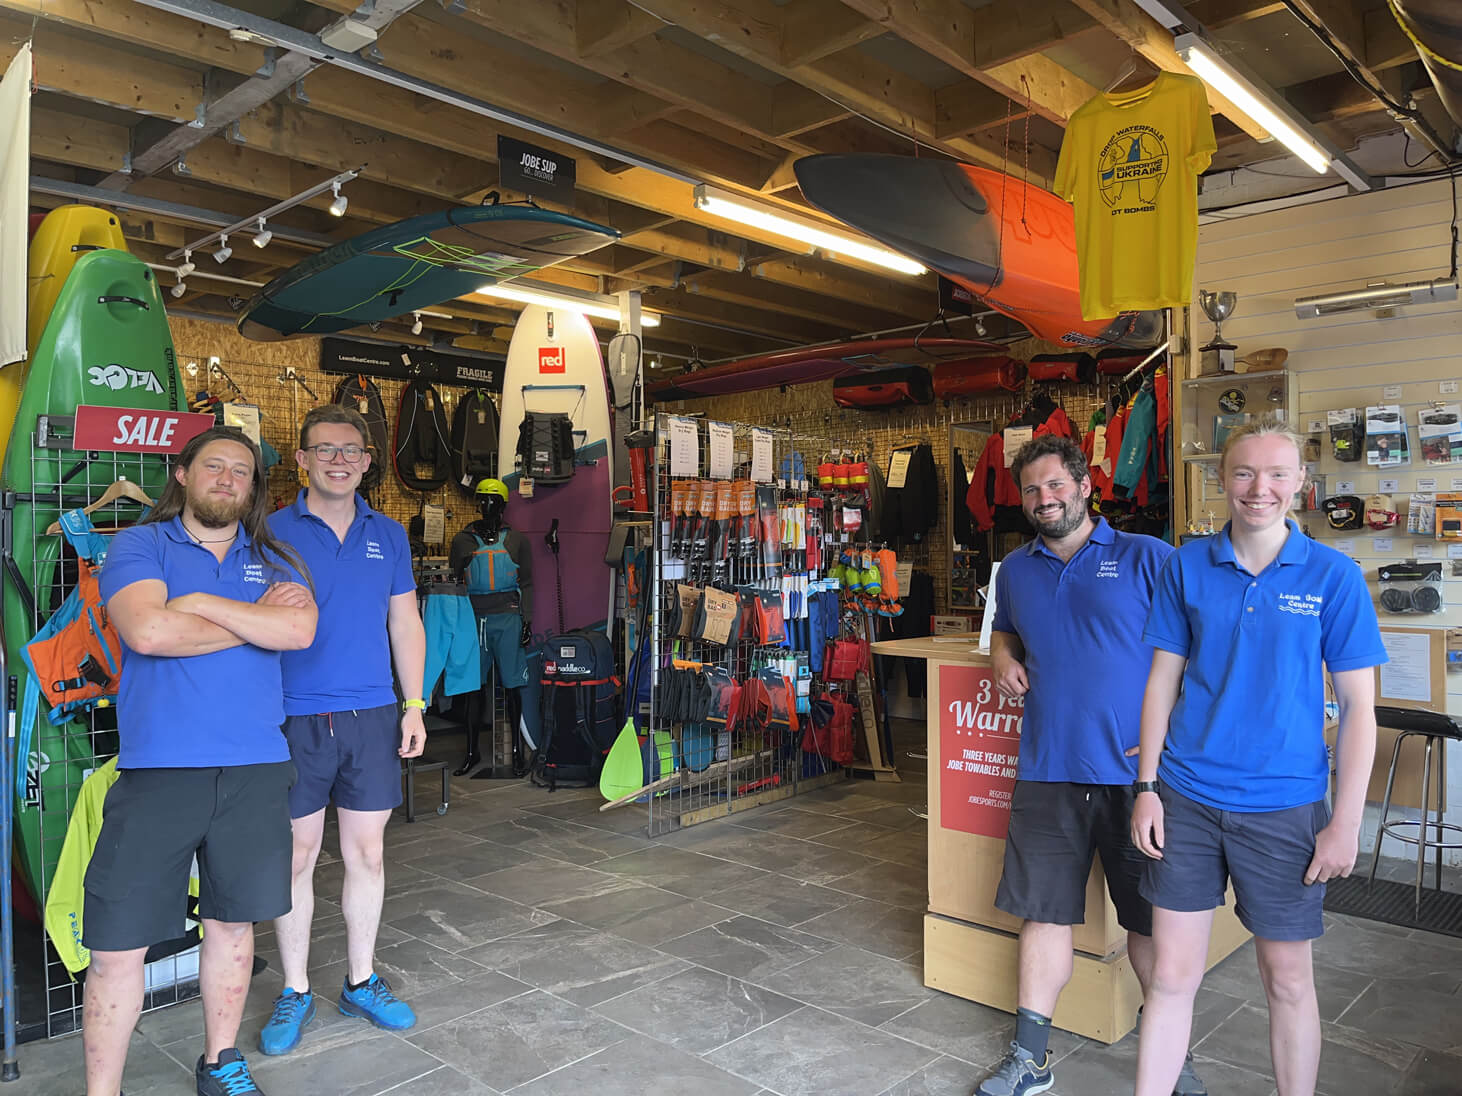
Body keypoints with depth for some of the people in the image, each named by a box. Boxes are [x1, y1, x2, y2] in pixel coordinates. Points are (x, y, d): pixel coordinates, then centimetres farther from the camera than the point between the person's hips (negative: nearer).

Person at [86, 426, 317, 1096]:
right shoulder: (139, 546, 3)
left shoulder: (272, 560, 11)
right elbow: (148, 631, -16)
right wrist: (256, 618, -7)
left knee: (232, 923, 15)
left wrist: (202, 602, -11)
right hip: (156, 770, -3)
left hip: (255, 770, 3)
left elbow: (300, 630, -9)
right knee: (119, 943, 1)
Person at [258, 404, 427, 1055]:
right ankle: (295, 993, 23)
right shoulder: (272, 531, -1)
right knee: (297, 855, 7)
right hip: (295, 716, -2)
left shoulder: (389, 535, 8)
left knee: (366, 853, 10)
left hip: (372, 715, 3)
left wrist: (414, 704, 6)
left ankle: (362, 983, 26)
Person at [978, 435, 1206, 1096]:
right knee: (1043, 912, 9)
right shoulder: (1015, 571, 11)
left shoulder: (1148, 559, -2)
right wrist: (1003, 659, 7)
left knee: (1152, 919, 10)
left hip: (1138, 770, -3)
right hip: (1047, 771, 3)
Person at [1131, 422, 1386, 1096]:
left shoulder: (1333, 577, -4)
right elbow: (1163, 680, 4)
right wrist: (1147, 787, 1)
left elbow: (1357, 707, -2)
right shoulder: (1186, 566, 1)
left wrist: (1346, 824, -6)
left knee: (1288, 979, 13)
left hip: (1284, 807, -1)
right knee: (1171, 973, 7)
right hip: (1186, 798, 1)